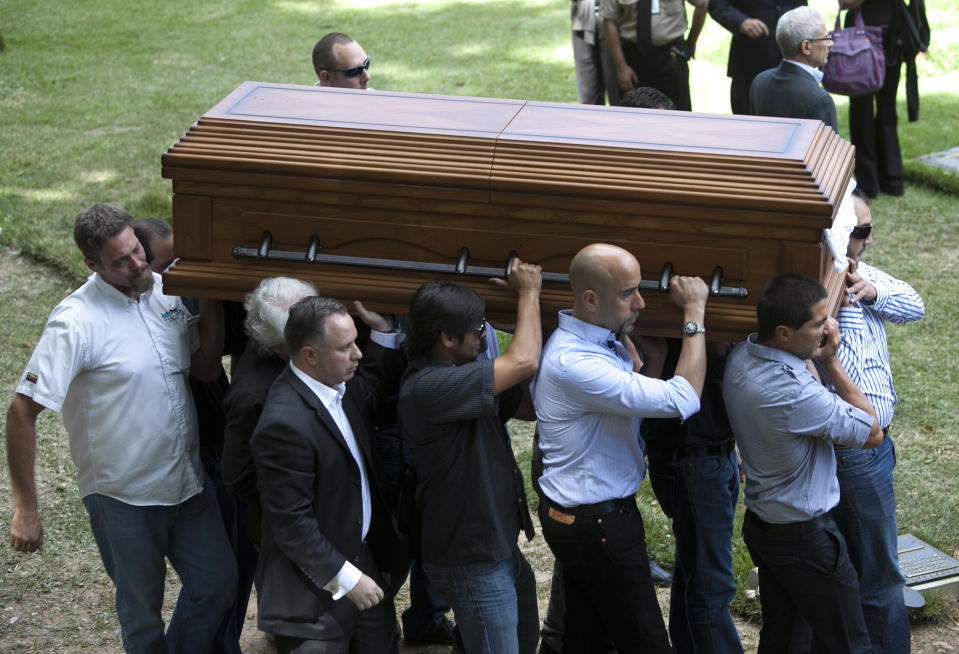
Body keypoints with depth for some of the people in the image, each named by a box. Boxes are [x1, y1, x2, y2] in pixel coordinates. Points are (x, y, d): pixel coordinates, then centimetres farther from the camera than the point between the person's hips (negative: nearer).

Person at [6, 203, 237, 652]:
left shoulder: (162, 291, -2)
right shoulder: (76, 321, -21)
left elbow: (205, 368, 4)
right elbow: (23, 410, -20)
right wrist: (26, 510, -20)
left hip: (188, 481, 6)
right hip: (123, 497, -6)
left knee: (217, 585, 14)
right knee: (142, 609, 11)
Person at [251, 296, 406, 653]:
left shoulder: (338, 385, -2)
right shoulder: (285, 424, -29)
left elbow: (373, 387, 24)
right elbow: (291, 523, -26)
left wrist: (385, 331, 8)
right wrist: (346, 578, -20)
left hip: (366, 555, 9)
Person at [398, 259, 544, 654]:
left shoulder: (454, 376, 5)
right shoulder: (427, 388, -27)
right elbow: (523, 361, -29)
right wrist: (528, 292, -12)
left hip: (499, 544, 10)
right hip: (472, 562, -10)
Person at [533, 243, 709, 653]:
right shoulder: (574, 364, -29)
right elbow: (683, 399, -30)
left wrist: (623, 334, 5)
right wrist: (695, 311, -23)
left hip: (582, 516, 10)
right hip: (596, 524, -10)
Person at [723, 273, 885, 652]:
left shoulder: (739, 357, -6)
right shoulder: (794, 392, -34)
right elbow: (872, 433, -19)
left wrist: (819, 361, -6)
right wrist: (831, 363, -16)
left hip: (759, 522, 9)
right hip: (804, 538, -9)